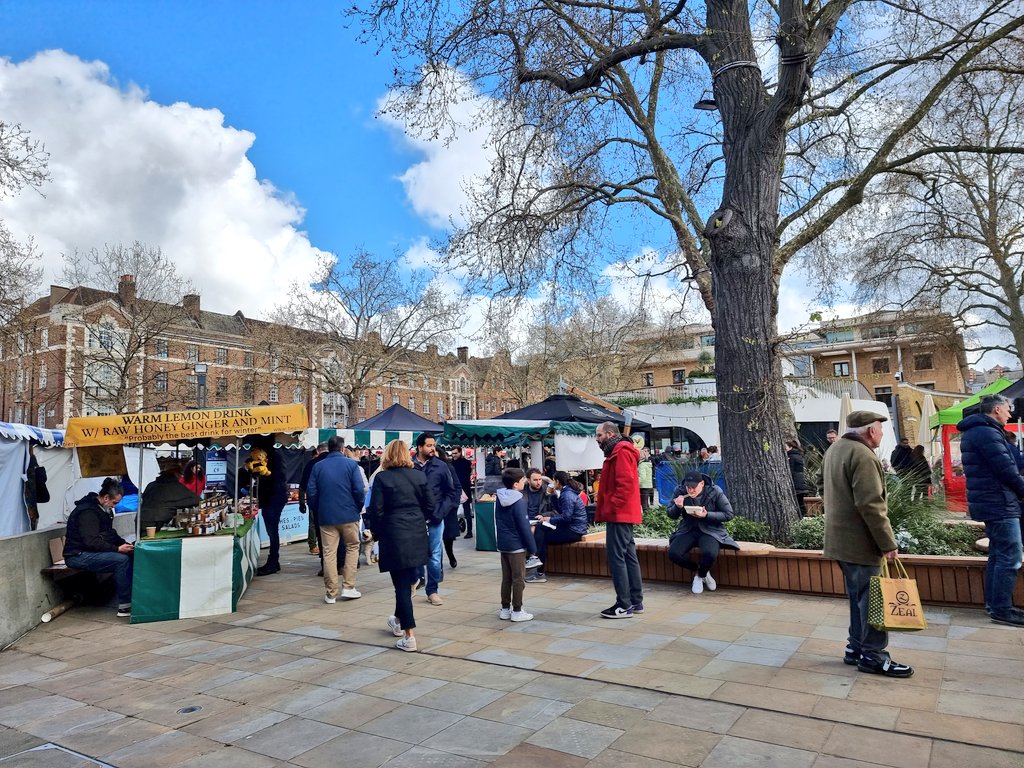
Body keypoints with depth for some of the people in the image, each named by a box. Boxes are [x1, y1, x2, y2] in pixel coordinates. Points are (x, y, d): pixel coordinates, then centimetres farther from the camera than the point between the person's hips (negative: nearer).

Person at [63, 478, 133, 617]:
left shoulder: (104, 510, 11)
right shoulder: (87, 512, -20)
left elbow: (110, 534, 17)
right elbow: (91, 542, -26)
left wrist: (125, 544, 0)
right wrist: (117, 549, -25)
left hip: (89, 552, 9)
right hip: (78, 556, -9)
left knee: (129, 556, -9)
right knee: (121, 560, -26)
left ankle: (133, 598, -8)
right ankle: (125, 606, -22)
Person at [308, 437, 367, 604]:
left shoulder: (318, 466, 3)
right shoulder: (351, 464, -5)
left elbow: (311, 492, 1)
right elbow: (359, 490, -10)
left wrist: (317, 512, 14)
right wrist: (358, 508, 5)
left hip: (326, 516, 2)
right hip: (349, 515, -2)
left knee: (329, 553, 6)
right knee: (352, 547, 14)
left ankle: (331, 593, 10)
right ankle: (348, 587, 10)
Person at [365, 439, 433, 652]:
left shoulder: (382, 477, -8)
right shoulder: (419, 476, 2)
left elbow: (376, 510, -9)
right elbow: (430, 506, 4)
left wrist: (375, 532, 7)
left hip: (394, 536, -4)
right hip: (418, 536, 4)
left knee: (402, 584, 2)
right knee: (407, 580, 20)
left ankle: (409, 637, 3)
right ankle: (399, 620, 39)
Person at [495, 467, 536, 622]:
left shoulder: (500, 498, 5)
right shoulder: (519, 501, -18)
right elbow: (524, 527, -18)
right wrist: (533, 548, -11)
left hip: (503, 544, 7)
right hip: (517, 545, -7)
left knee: (506, 578, 15)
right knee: (518, 579, 3)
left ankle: (505, 609, 21)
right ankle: (517, 611, 8)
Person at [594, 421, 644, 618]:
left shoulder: (621, 451, -12)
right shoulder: (618, 452, 20)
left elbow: (626, 483, -22)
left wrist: (613, 507, -20)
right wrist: (608, 508, 15)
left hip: (618, 514, -11)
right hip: (624, 514, 11)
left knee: (616, 557, -8)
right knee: (628, 556, 13)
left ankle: (624, 606, -4)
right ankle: (636, 602, 19)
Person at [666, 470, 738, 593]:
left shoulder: (715, 492, -11)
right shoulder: (679, 491, -6)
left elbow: (728, 514, -7)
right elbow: (670, 514, 3)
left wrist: (707, 515, -22)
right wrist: (677, 507, -21)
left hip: (711, 531, -2)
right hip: (688, 530, 3)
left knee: (710, 554, -34)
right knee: (673, 554, -24)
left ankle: (701, 575, 3)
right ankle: (696, 569, 8)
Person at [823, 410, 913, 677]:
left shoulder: (835, 449, 13)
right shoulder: (862, 455, -19)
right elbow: (871, 505, -25)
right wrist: (888, 542, -19)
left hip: (841, 538, 10)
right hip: (860, 542, -10)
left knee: (858, 596, 17)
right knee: (871, 598, 0)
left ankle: (856, 647, 25)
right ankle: (872, 655, 8)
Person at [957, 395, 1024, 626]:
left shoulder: (975, 432, 17)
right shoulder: (987, 433, -17)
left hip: (990, 503, 11)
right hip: (1000, 504, -11)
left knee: (998, 555, 16)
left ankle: (994, 604, 23)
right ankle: (1001, 610, 0)